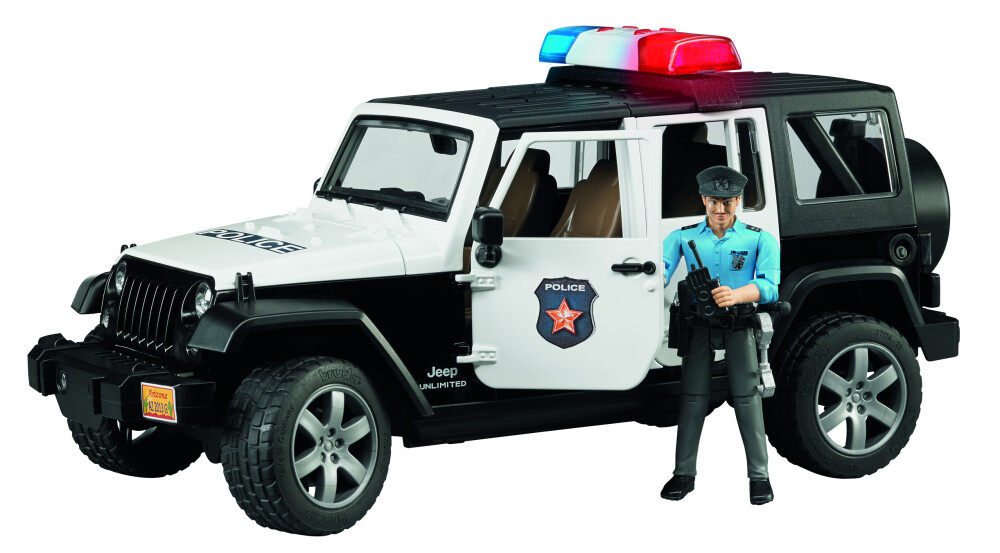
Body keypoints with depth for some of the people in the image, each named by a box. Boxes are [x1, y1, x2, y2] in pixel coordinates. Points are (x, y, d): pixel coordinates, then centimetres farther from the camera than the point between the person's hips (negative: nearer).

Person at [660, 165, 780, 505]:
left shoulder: (759, 240, 1)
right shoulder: (683, 238, 9)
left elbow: (770, 285, -12)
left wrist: (735, 294, -32)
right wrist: (656, 279, -30)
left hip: (738, 323, -2)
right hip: (698, 324, 2)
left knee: (745, 394, -7)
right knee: (692, 395, 0)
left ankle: (759, 475, -2)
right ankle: (684, 474, 8)